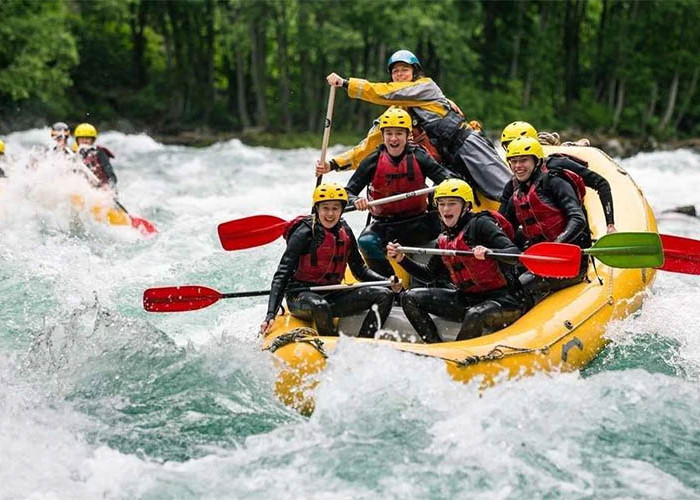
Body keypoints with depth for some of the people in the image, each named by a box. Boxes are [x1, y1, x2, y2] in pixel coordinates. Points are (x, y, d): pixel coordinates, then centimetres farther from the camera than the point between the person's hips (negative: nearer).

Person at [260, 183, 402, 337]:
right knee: (319, 305, -41)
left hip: (332, 296, 7)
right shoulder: (305, 233, -14)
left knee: (384, 295, -7)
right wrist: (271, 315, -28)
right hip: (300, 297, -6)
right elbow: (282, 274, -18)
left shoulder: (345, 232, 5)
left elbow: (359, 269, 15)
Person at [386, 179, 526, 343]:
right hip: (467, 299, 8)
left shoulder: (480, 224, -9)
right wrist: (402, 259, 8)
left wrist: (488, 252, -39)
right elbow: (429, 274, 22)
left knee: (475, 316, -40)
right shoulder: (444, 240, 13)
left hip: (502, 300, -8)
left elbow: (514, 254, -20)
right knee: (410, 298, 2)